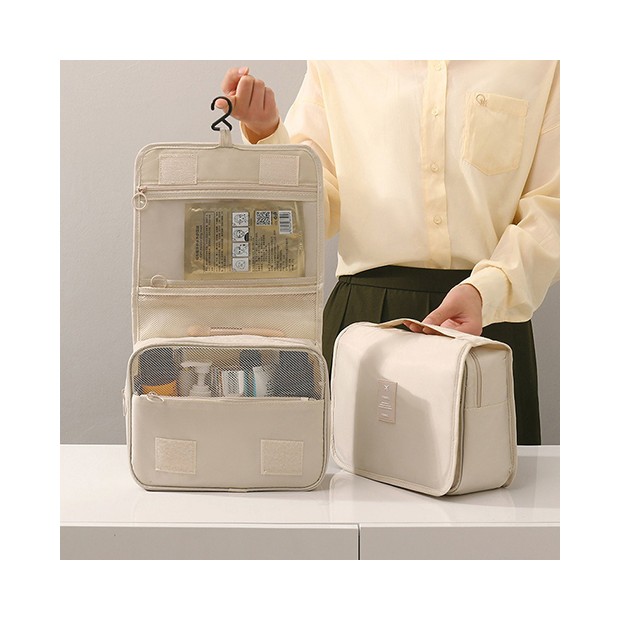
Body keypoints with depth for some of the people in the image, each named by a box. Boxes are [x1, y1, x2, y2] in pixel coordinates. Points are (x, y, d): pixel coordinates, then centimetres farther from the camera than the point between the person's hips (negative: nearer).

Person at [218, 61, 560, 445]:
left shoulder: (543, 62, 6)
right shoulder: (335, 64, 9)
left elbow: (551, 208, -1)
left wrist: (487, 290, -18)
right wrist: (266, 132, -10)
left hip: (491, 315, 0)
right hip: (363, 311, 1)